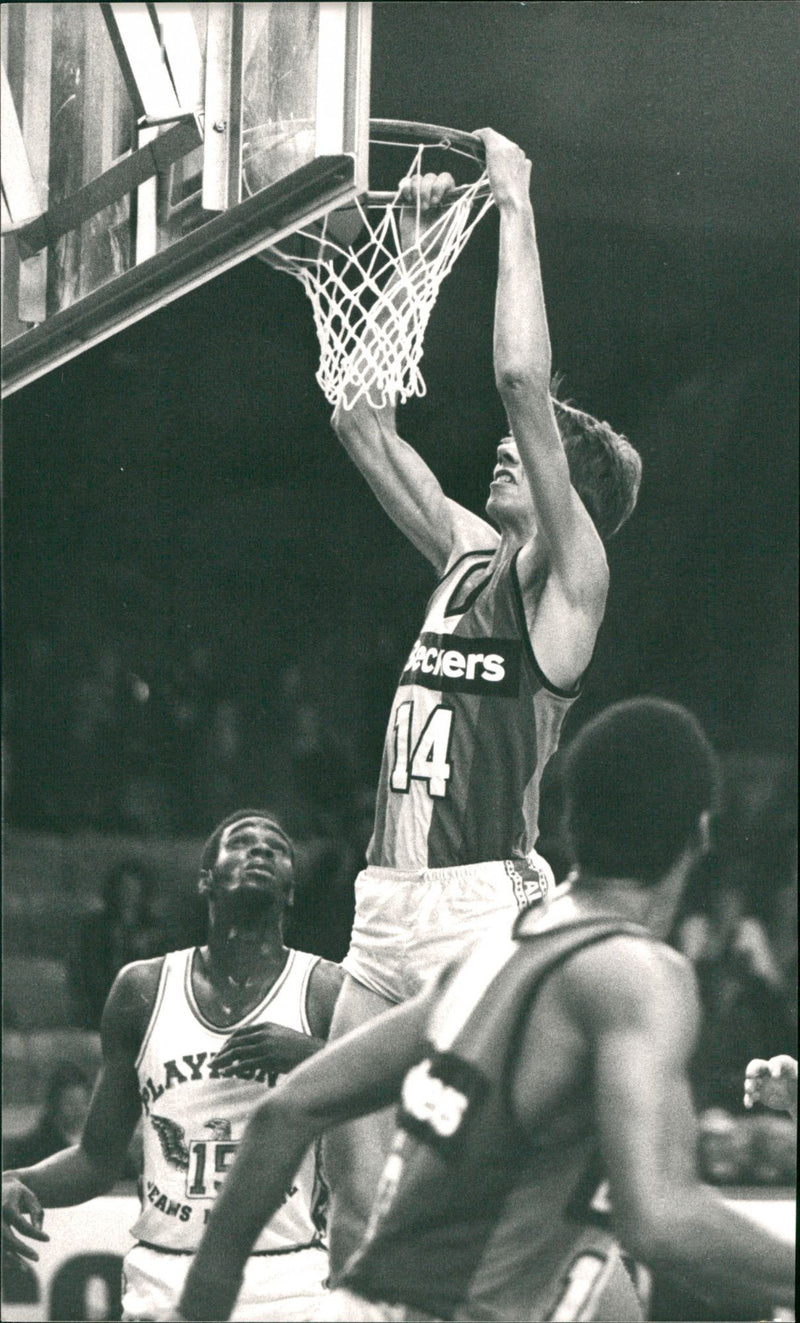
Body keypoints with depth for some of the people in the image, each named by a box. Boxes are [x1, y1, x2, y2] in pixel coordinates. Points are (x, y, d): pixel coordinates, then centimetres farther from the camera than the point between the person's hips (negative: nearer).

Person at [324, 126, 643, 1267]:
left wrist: (517, 205, -10)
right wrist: (412, 257, 18)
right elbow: (363, 424, 20)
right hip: (387, 905, 7)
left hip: (485, 905, -7)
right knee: (352, 1194, 4)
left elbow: (524, 383, -15)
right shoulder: (468, 556, 17)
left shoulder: (569, 577, -4)